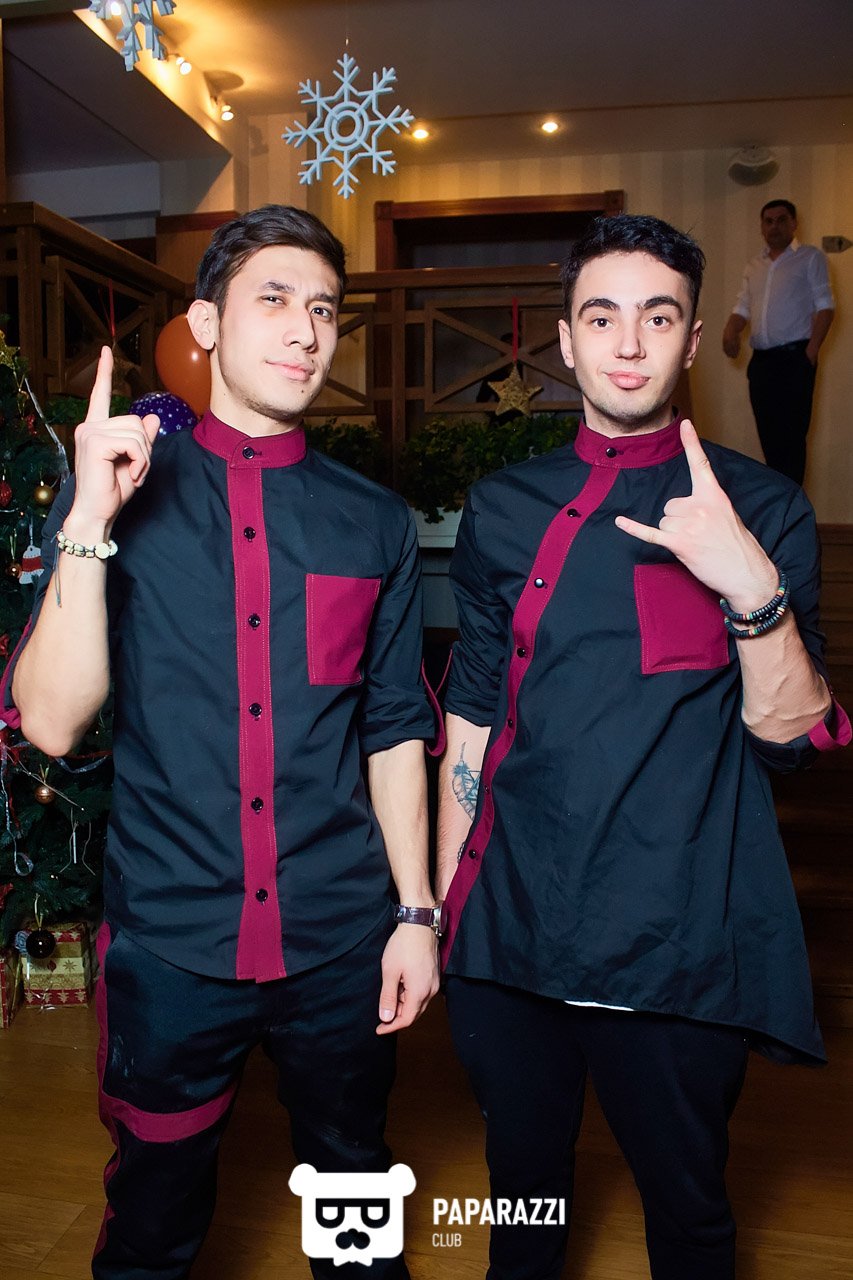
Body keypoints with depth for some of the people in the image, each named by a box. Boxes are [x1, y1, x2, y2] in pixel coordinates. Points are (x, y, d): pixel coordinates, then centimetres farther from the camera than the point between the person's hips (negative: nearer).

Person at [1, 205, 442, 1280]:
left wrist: (416, 912, 3)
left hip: (342, 944, 2)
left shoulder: (374, 521, 2)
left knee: (354, 1193, 21)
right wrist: (90, 521, -21)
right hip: (169, 940, -1)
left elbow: (395, 728, 4)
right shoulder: (122, 489, -3)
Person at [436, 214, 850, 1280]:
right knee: (522, 1187, 23)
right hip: (510, 934, 2)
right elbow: (469, 716, 7)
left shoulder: (761, 510, -2)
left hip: (679, 947, -2)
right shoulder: (502, 509, 3)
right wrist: (441, 901, 7)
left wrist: (750, 585, -25)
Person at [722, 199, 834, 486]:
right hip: (761, 361, 6)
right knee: (769, 435, 8)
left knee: (791, 435, -9)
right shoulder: (753, 267, 18)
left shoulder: (810, 257, 2)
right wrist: (730, 331, -7)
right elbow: (742, 309, 16)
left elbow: (825, 307, -3)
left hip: (794, 358, -5)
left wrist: (811, 352, -14)